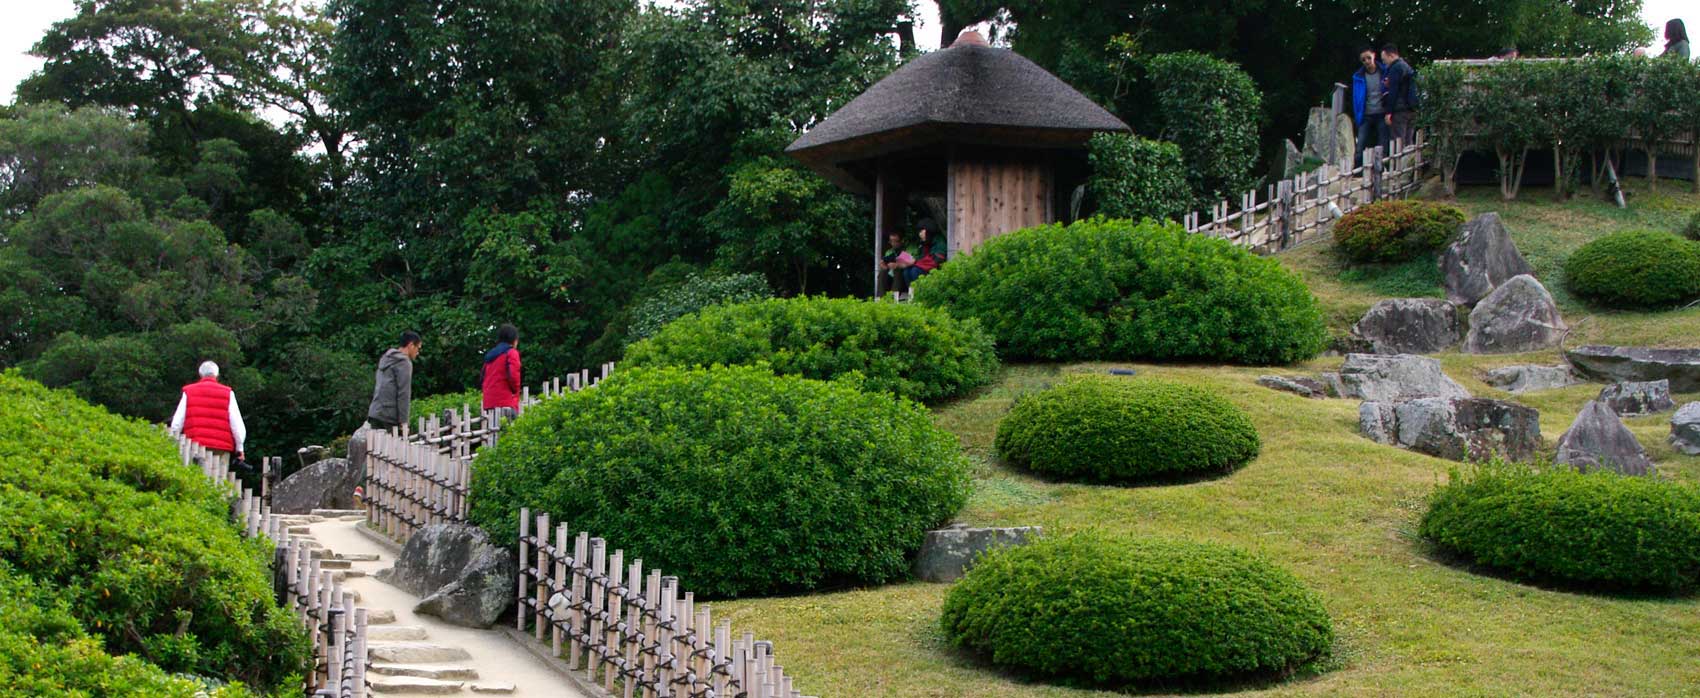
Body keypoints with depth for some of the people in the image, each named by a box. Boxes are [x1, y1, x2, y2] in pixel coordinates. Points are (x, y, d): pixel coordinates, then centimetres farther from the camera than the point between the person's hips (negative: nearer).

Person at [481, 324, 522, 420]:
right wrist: (516, 390, 1)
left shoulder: (490, 355, 19)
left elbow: (484, 378, 19)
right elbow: (513, 375, -15)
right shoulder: (511, 353, -2)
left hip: (489, 403, 7)